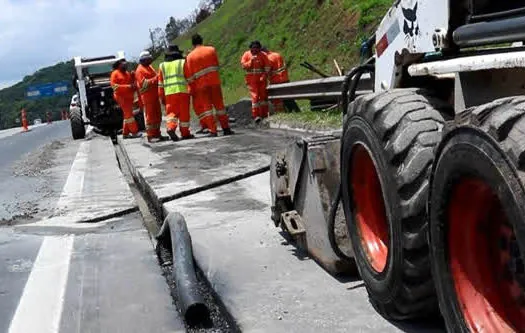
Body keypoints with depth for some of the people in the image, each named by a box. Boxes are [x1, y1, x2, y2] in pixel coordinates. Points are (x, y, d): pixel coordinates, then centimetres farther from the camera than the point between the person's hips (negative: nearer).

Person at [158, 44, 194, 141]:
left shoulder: (162, 66, 12)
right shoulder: (183, 62, 4)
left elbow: (160, 83, 12)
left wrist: (162, 96, 15)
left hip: (169, 93, 2)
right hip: (182, 91, -2)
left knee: (171, 112, 7)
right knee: (184, 113, 5)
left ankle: (170, 127, -19)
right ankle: (185, 133, 10)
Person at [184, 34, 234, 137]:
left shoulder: (190, 56, -1)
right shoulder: (211, 50, 4)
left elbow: (189, 75, -2)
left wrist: (192, 90, 3)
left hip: (201, 84, -2)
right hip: (214, 81, 2)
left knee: (206, 106, 4)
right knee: (219, 104, 10)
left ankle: (213, 130, -3)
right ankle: (226, 128, 13)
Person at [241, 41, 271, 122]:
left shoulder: (262, 55, 2)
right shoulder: (246, 54, 2)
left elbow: (268, 66, -2)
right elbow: (243, 66, -4)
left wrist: (265, 75, -13)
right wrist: (251, 61, -16)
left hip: (261, 78, 2)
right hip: (252, 79, -2)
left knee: (263, 95, 6)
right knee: (255, 96, -10)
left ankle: (264, 114, 16)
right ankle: (256, 115, -10)